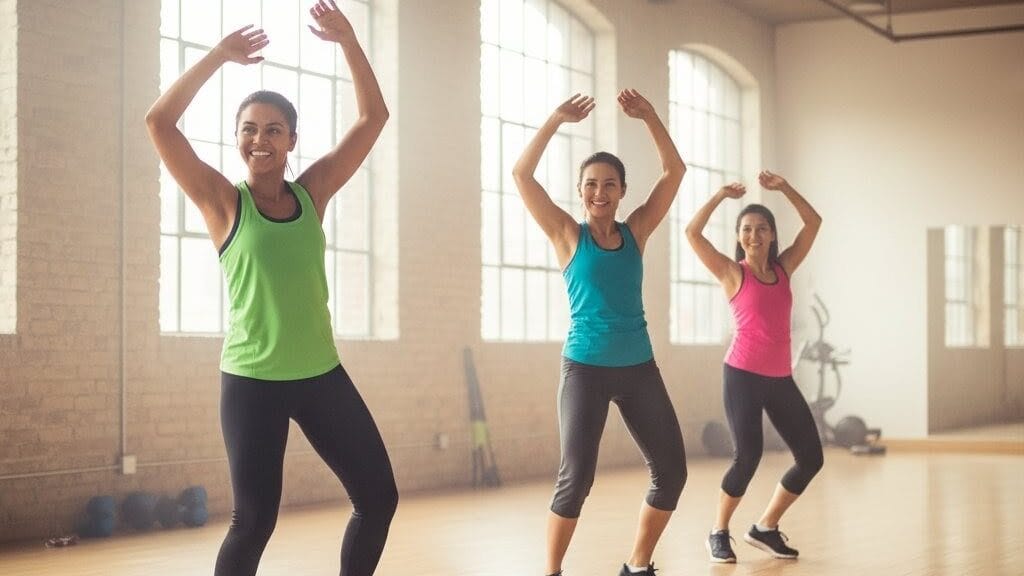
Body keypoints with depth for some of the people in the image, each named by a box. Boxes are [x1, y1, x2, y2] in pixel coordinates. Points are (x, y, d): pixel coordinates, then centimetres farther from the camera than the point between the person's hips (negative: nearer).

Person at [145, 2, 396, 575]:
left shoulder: (312, 193, 4)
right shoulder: (223, 202, -4)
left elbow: (374, 117, 4)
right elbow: (159, 122, -15)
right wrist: (221, 54, -18)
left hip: (323, 376, 4)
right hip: (253, 383, -4)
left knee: (380, 496, 4)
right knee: (254, 521, -1)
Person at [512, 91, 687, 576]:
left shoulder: (636, 231, 8)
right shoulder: (568, 235, 1)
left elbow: (675, 170, 5)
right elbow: (522, 174, -9)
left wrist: (648, 116, -4)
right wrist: (556, 120, -12)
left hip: (639, 367, 4)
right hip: (586, 368, -4)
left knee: (671, 470, 3)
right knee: (576, 477, -11)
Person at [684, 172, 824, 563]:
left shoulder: (783, 268, 10)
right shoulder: (732, 273, -1)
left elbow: (813, 223, 12)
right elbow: (692, 233, -12)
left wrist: (783, 188, 4)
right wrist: (721, 196, -9)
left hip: (781, 379, 6)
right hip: (743, 375, -5)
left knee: (811, 457, 3)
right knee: (748, 456, -14)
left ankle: (765, 528, 19)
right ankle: (719, 533, 7)